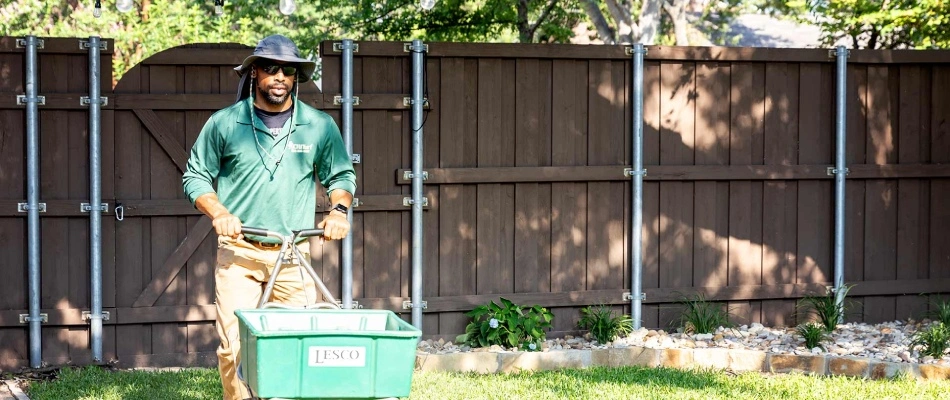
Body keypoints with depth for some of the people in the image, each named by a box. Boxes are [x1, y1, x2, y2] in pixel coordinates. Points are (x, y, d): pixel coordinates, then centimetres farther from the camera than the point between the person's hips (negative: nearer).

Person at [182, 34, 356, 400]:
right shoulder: (224, 123, 3)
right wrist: (218, 212, -9)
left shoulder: (319, 126, 7)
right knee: (234, 345, -8)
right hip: (238, 251, -1)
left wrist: (338, 209, -3)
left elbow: (341, 175, 17)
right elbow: (195, 176, 8)